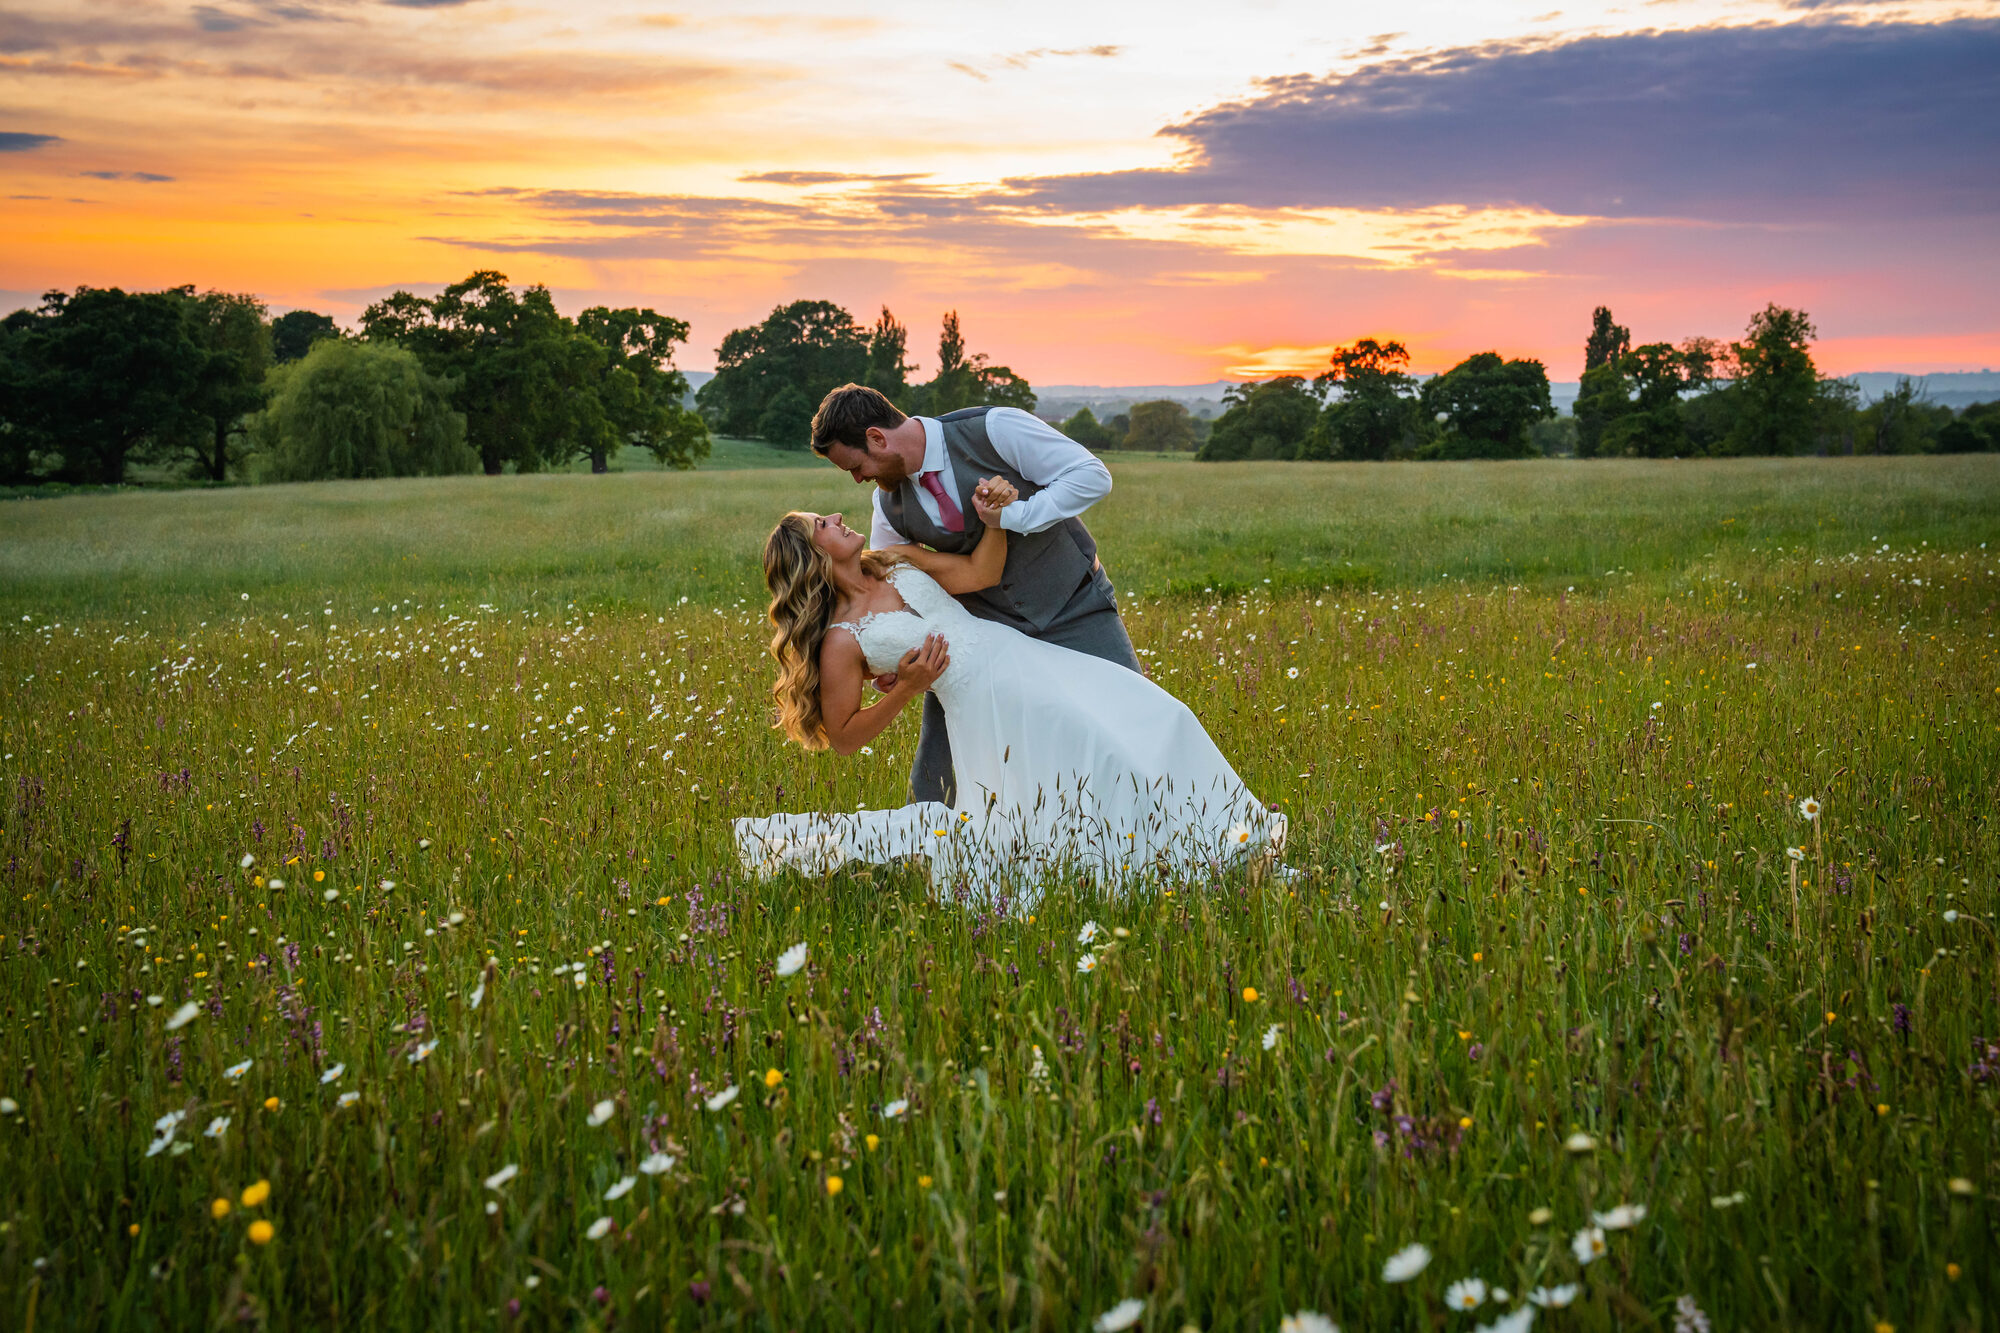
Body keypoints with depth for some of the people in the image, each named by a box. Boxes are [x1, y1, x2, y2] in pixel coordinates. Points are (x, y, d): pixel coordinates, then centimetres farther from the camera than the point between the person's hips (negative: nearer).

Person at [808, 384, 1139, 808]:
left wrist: (1015, 515, -27)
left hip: (1073, 610, -3)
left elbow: (1092, 475, -19)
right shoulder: (890, 507, -6)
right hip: (984, 625, 3)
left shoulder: (993, 430, -20)